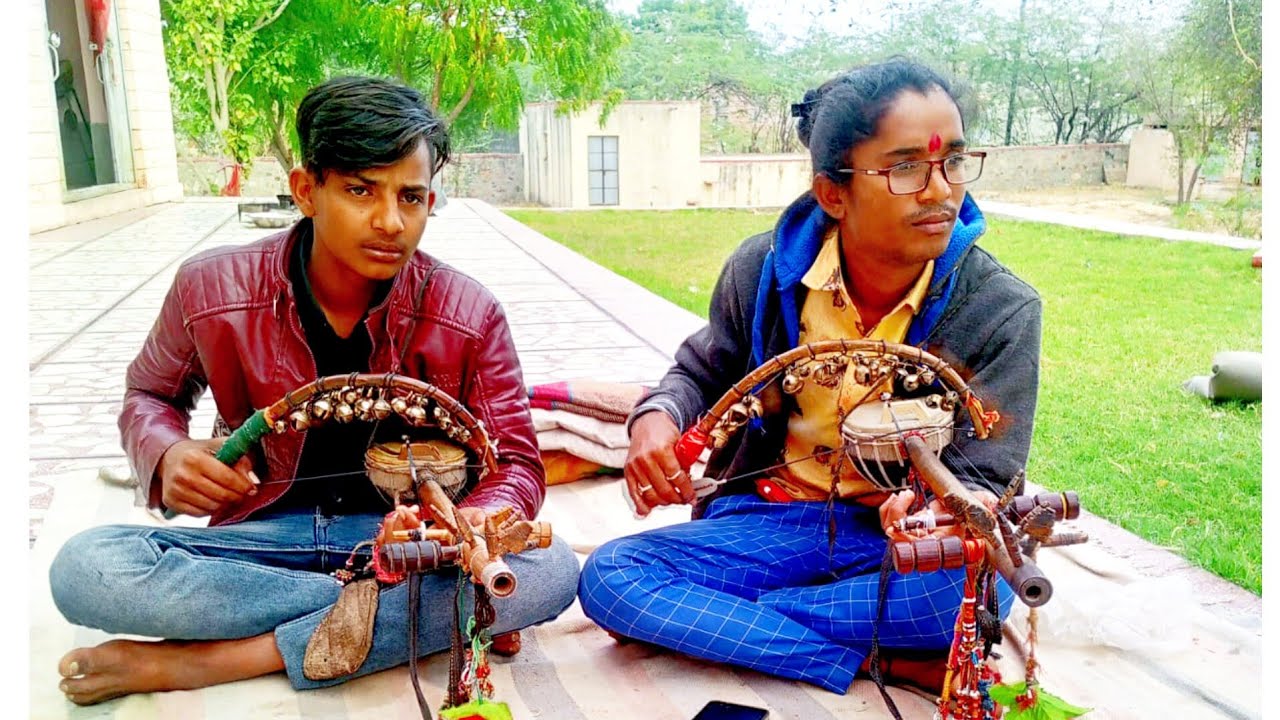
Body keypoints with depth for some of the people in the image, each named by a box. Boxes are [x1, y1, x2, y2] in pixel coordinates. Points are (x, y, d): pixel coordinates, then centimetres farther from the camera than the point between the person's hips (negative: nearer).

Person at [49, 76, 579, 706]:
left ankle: (209, 659, -23)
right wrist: (168, 455, -14)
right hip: (267, 531, 1)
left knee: (549, 571, -30)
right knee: (85, 568, -26)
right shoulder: (213, 289, -7)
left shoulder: (469, 315, -10)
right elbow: (150, 394, 12)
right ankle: (415, 612, -21)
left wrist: (481, 520, -31)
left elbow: (515, 462, -6)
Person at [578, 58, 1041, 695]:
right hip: (771, 521, 2)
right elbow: (701, 374, 9)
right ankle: (891, 662, -18)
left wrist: (945, 511, -36)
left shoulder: (1003, 312, -13)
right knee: (607, 576, -21)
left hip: (902, 533, -1)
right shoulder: (764, 270, -9)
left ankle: (686, 617, -19)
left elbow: (980, 476, -10)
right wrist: (657, 418, -16)